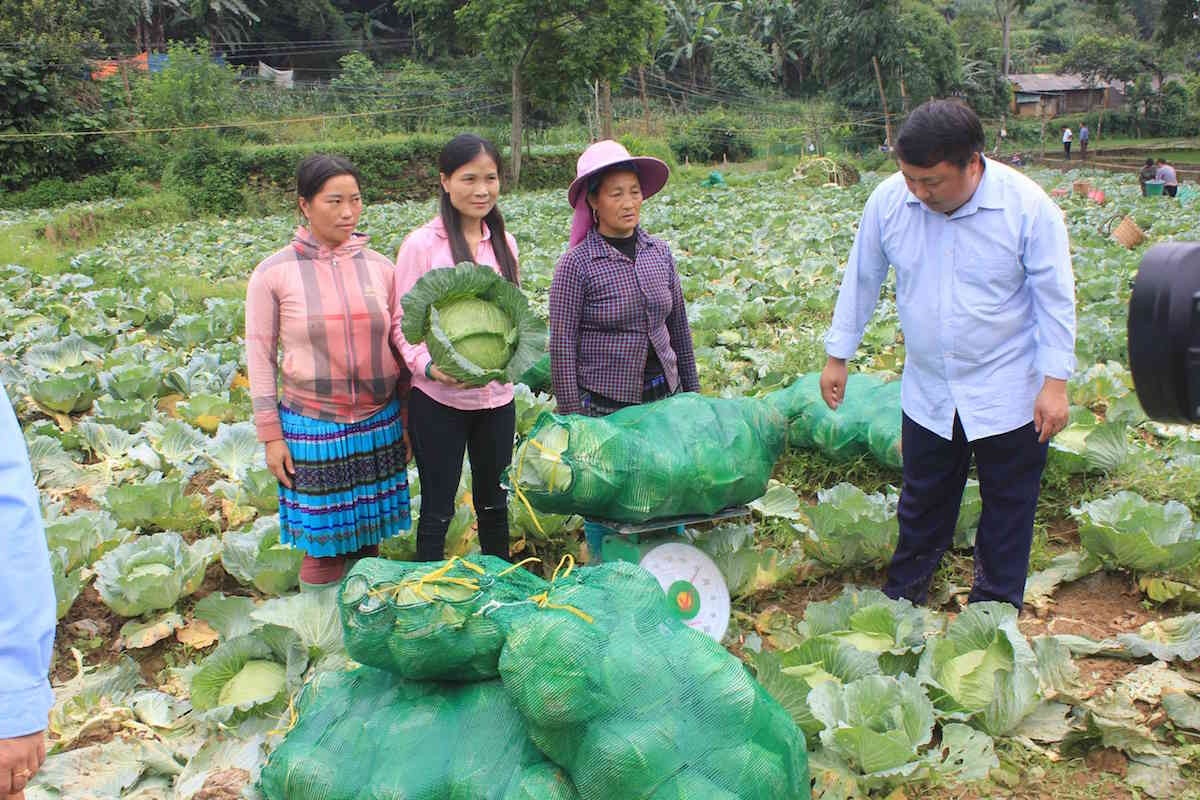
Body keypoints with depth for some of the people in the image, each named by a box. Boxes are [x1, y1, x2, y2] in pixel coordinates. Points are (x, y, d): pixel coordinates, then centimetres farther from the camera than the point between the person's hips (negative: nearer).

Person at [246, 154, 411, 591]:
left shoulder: (379, 267, 2)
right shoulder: (274, 273, -5)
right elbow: (260, 357, -1)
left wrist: (408, 419, 10)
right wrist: (271, 435, -3)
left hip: (379, 425, 3)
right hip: (313, 429, -2)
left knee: (368, 537, 12)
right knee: (323, 545, 3)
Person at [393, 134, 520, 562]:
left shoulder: (504, 242, 6)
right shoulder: (421, 245, -10)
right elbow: (401, 322, -8)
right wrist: (429, 366, -24)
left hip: (496, 395, 5)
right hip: (438, 399, -5)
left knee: (494, 504, 19)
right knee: (438, 510, 6)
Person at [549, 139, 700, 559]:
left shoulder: (659, 252, 4)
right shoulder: (577, 264, -11)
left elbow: (679, 327, 13)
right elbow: (562, 345, -9)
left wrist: (691, 391, 15)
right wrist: (572, 417, -10)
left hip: (664, 399, 5)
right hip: (604, 407, -4)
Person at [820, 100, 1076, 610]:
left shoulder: (1028, 207, -18)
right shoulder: (888, 200, -11)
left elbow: (1055, 299, -9)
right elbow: (861, 281, 2)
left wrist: (1055, 382, -12)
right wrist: (837, 356, 7)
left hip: (1009, 392, -2)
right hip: (927, 391, 2)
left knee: (1007, 505, 12)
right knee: (922, 500, 17)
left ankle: (997, 609, 31)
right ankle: (902, 594, 36)